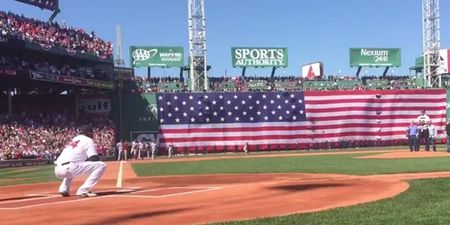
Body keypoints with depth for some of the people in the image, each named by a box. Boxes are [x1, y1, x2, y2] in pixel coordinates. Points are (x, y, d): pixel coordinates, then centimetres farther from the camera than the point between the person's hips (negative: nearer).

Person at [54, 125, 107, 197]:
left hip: (57, 171, 8)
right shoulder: (88, 140, 8)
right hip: (68, 168, -8)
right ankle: (83, 191, -12)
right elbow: (94, 159, 0)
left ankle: (64, 190, 21)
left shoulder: (73, 140, 30)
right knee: (101, 165, -5)